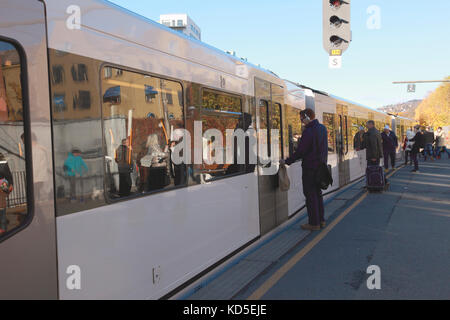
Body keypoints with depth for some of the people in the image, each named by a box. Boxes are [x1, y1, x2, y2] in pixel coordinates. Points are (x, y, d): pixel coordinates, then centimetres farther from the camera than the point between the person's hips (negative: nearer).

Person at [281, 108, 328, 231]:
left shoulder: (308, 131, -19)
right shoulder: (322, 128, 8)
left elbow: (300, 151, -18)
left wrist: (286, 161, -9)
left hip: (310, 167, -9)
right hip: (321, 166, 9)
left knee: (310, 195, -1)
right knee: (318, 193, 17)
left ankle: (314, 223, 3)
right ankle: (321, 220, 24)